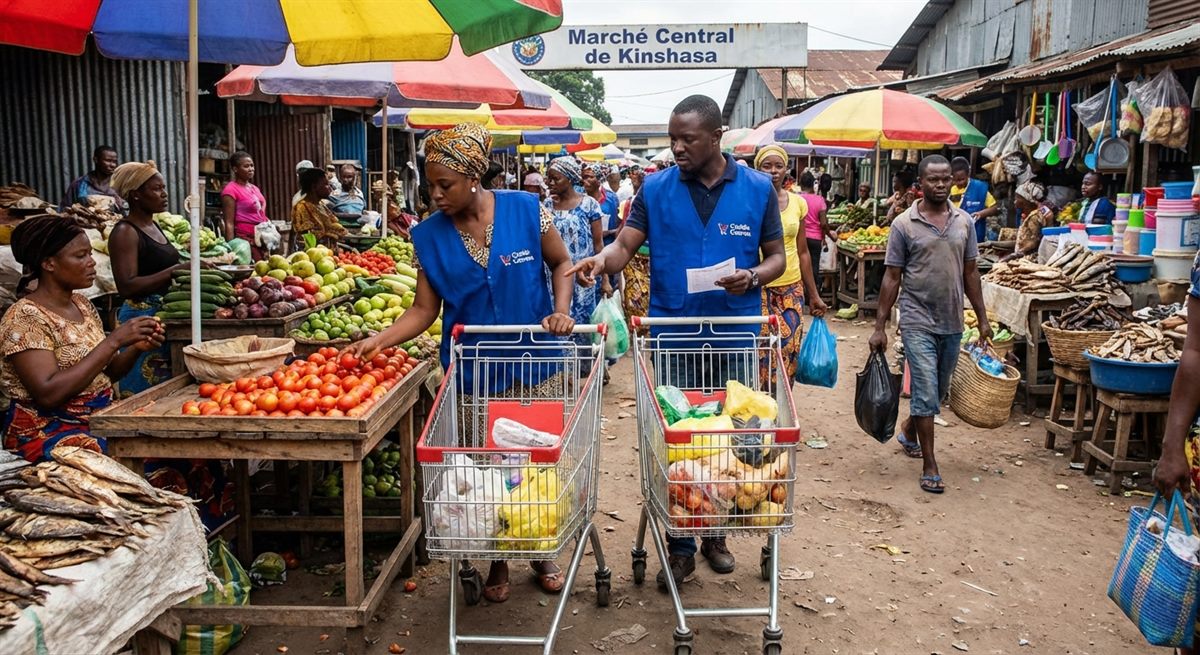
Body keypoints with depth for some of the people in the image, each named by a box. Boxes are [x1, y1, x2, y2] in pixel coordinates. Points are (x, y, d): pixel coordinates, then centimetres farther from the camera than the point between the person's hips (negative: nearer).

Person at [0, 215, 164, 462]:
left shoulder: (82, 305, 9)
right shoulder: (24, 318, -13)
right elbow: (48, 394, -24)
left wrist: (136, 348, -6)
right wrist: (114, 341, -25)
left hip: (101, 419, 7)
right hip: (49, 432, -7)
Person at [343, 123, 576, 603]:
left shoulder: (525, 210, -8)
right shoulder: (431, 235, -3)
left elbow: (561, 263, 5)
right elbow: (424, 310, -3)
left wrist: (561, 310, -11)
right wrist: (378, 341, -17)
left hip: (535, 364, -1)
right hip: (473, 373, 1)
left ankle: (542, 555, 32)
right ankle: (497, 562, 29)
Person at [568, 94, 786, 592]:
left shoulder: (758, 189, 1)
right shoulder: (656, 189, 1)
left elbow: (777, 255, 6)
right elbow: (625, 246, -5)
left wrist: (754, 277, -16)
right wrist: (603, 260, -28)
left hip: (735, 336, 1)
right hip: (674, 334, 0)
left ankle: (715, 534, 30)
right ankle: (680, 546, 19)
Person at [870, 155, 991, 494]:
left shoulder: (964, 221, 6)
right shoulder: (904, 224, -5)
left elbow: (970, 272, 11)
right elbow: (892, 278, -4)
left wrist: (983, 318, 9)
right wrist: (880, 327, -6)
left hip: (952, 323, 5)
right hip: (918, 323, -5)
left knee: (939, 391, 17)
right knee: (927, 393, -6)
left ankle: (909, 430, 43)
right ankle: (930, 467, 4)